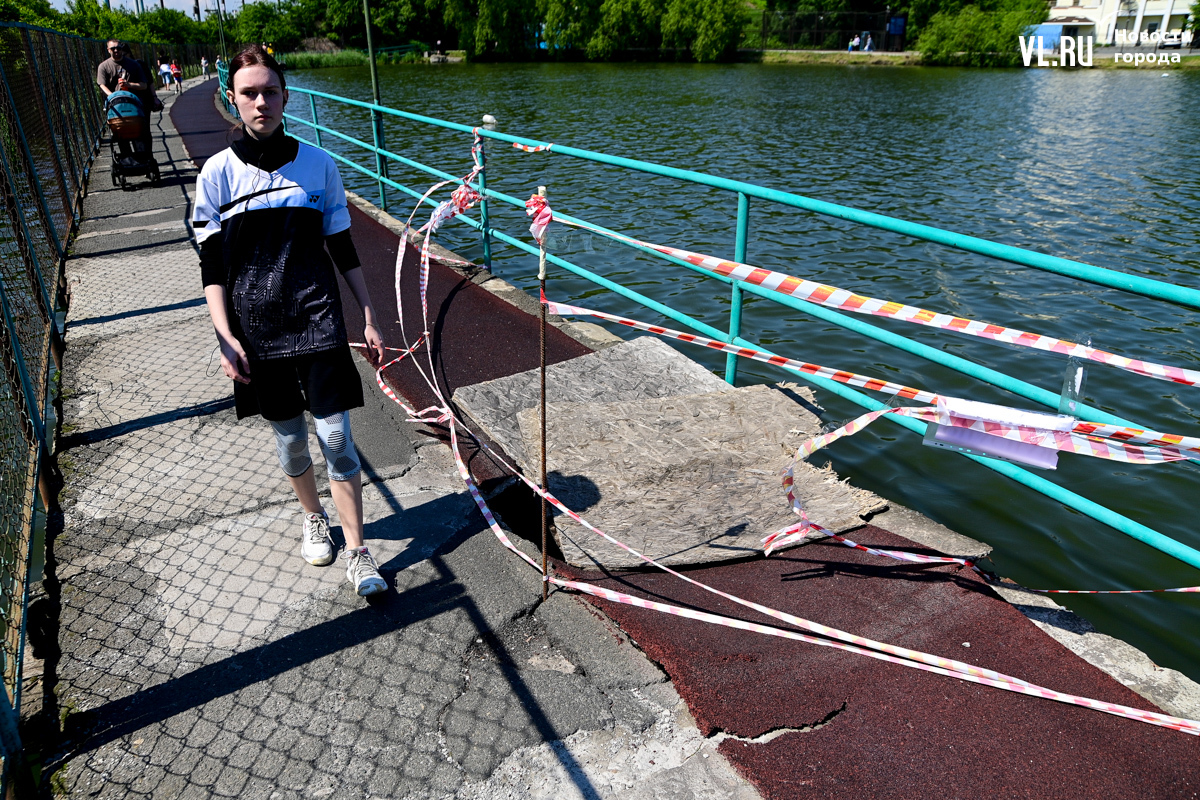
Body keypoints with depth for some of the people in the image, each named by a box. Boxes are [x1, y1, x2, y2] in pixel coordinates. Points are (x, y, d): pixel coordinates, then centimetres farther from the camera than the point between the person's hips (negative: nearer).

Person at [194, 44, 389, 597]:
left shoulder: (318, 164, 1)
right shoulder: (219, 173, -1)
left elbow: (344, 250, 7)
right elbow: (212, 266, 0)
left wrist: (370, 319, 5)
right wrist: (225, 337, -9)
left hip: (318, 318, 0)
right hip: (258, 329, 1)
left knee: (335, 433, -4)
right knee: (289, 436, 11)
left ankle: (356, 552, 7)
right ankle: (313, 519, 37)